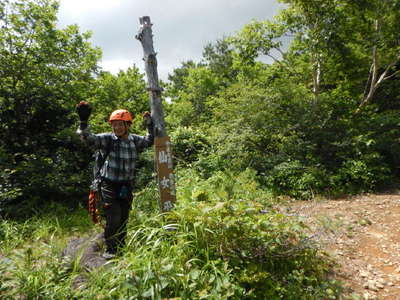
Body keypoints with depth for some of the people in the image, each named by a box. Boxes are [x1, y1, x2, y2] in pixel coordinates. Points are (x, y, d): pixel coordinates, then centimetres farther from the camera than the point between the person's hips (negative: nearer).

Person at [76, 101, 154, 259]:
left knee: (124, 219, 14)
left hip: (126, 186, 4)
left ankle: (121, 248, 31)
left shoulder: (135, 140, 2)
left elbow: (150, 140, 13)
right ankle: (109, 249, 11)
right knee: (113, 218, -8)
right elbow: (88, 138, -23)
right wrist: (83, 120, -38)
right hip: (109, 185, -4)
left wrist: (149, 123, 0)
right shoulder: (107, 139, -10)